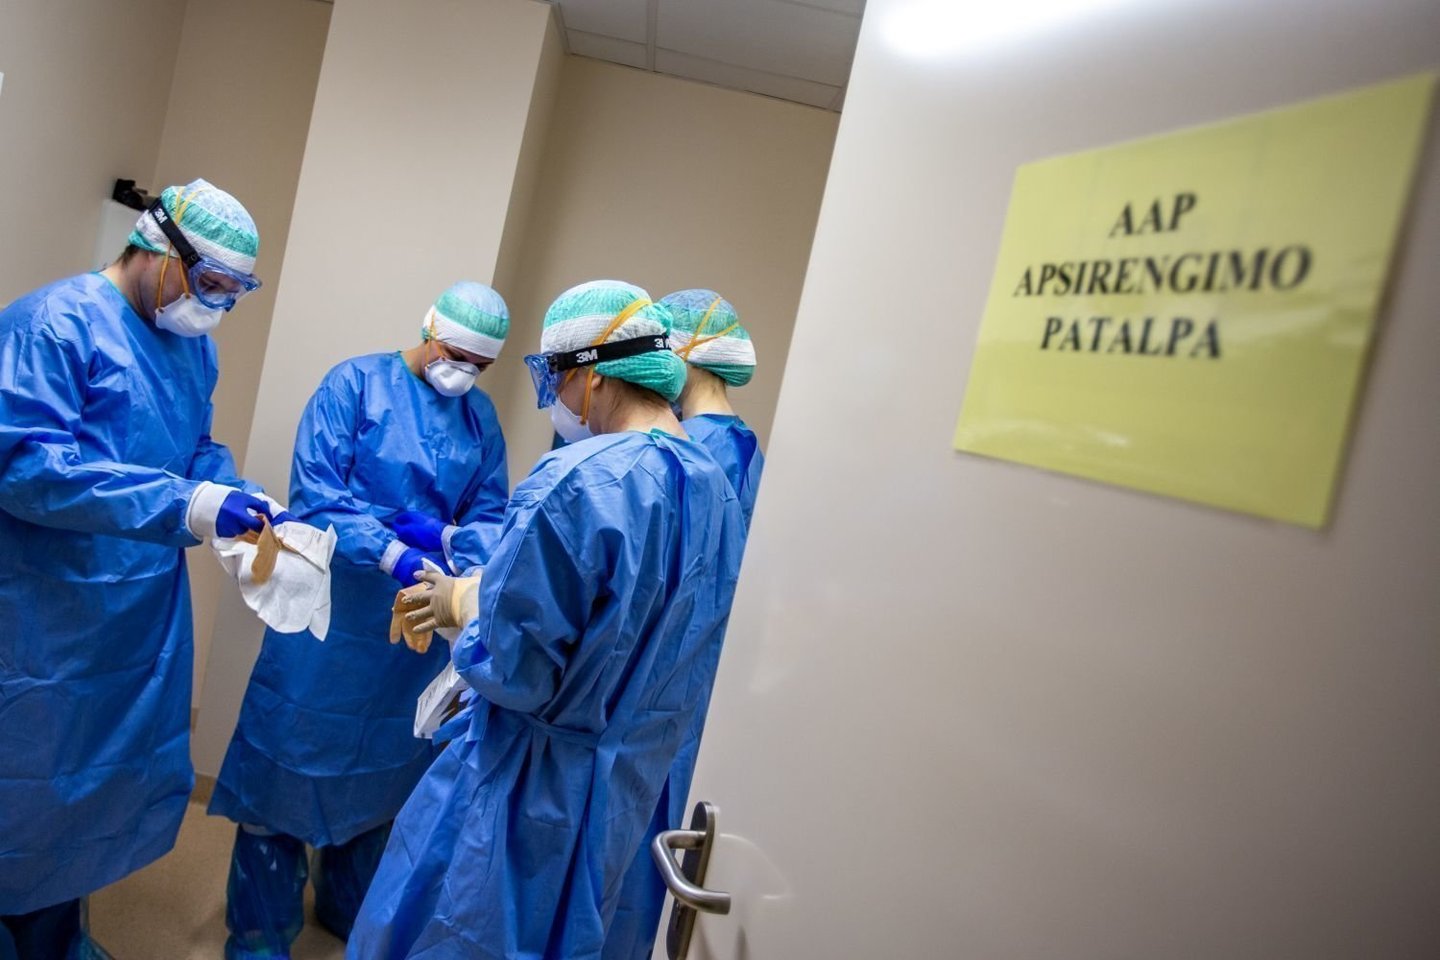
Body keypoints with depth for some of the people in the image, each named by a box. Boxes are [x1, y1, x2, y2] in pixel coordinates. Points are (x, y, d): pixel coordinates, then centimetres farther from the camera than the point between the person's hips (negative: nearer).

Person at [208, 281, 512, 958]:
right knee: (294, 749, 6)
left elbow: (488, 513, 5)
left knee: (385, 757, 17)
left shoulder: (481, 416, 6)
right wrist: (392, 554, -27)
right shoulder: (356, 384, -8)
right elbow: (315, 491, -15)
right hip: (335, 607, -4)